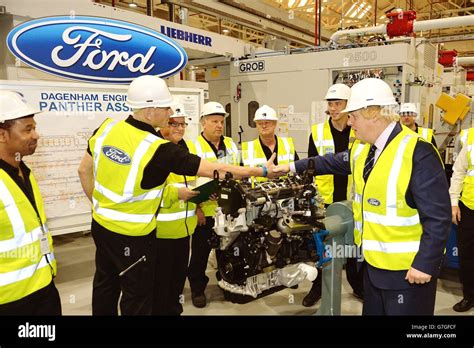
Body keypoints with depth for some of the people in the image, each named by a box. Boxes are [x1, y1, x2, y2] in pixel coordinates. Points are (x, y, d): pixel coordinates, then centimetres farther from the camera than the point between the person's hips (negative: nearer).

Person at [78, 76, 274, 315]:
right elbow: (215, 170, -22)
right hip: (132, 235, -7)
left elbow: (84, 171, 5)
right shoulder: (159, 149, -26)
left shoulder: (107, 127, -6)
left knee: (105, 285, 25)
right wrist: (262, 171, -13)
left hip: (101, 224, 7)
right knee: (137, 295, 13)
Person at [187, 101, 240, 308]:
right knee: (200, 252, 8)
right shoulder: (194, 147, -8)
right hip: (204, 211, -5)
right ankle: (197, 288, 24)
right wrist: (195, 207, -15)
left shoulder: (231, 144, 11)